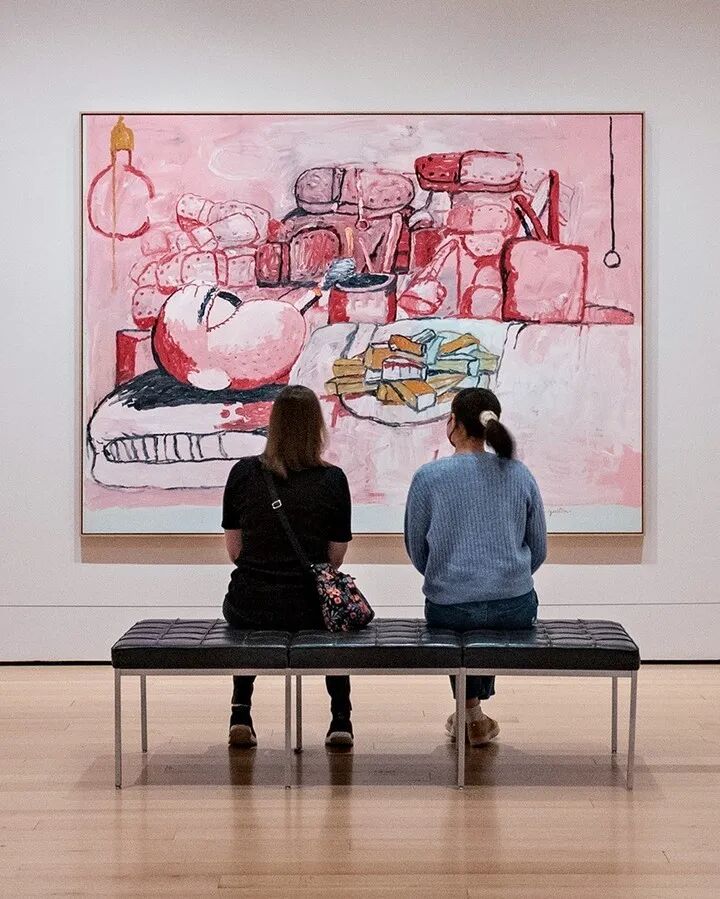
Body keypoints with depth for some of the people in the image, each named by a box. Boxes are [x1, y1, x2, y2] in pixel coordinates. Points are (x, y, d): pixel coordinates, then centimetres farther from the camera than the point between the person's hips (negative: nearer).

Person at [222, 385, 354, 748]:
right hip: (309, 609, -1)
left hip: (248, 608, 1)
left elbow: (234, 550, 3)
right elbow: (336, 557, 1)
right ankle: (341, 718, 29)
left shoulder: (243, 472, -4)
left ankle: (241, 712, 28)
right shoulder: (333, 479, -7)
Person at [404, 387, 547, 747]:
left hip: (448, 609, -2)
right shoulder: (520, 475, 2)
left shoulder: (428, 477, -6)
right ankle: (473, 711, 46)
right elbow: (538, 550, 10)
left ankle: (471, 710, 32)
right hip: (517, 608, 2)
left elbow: (417, 550, 5)